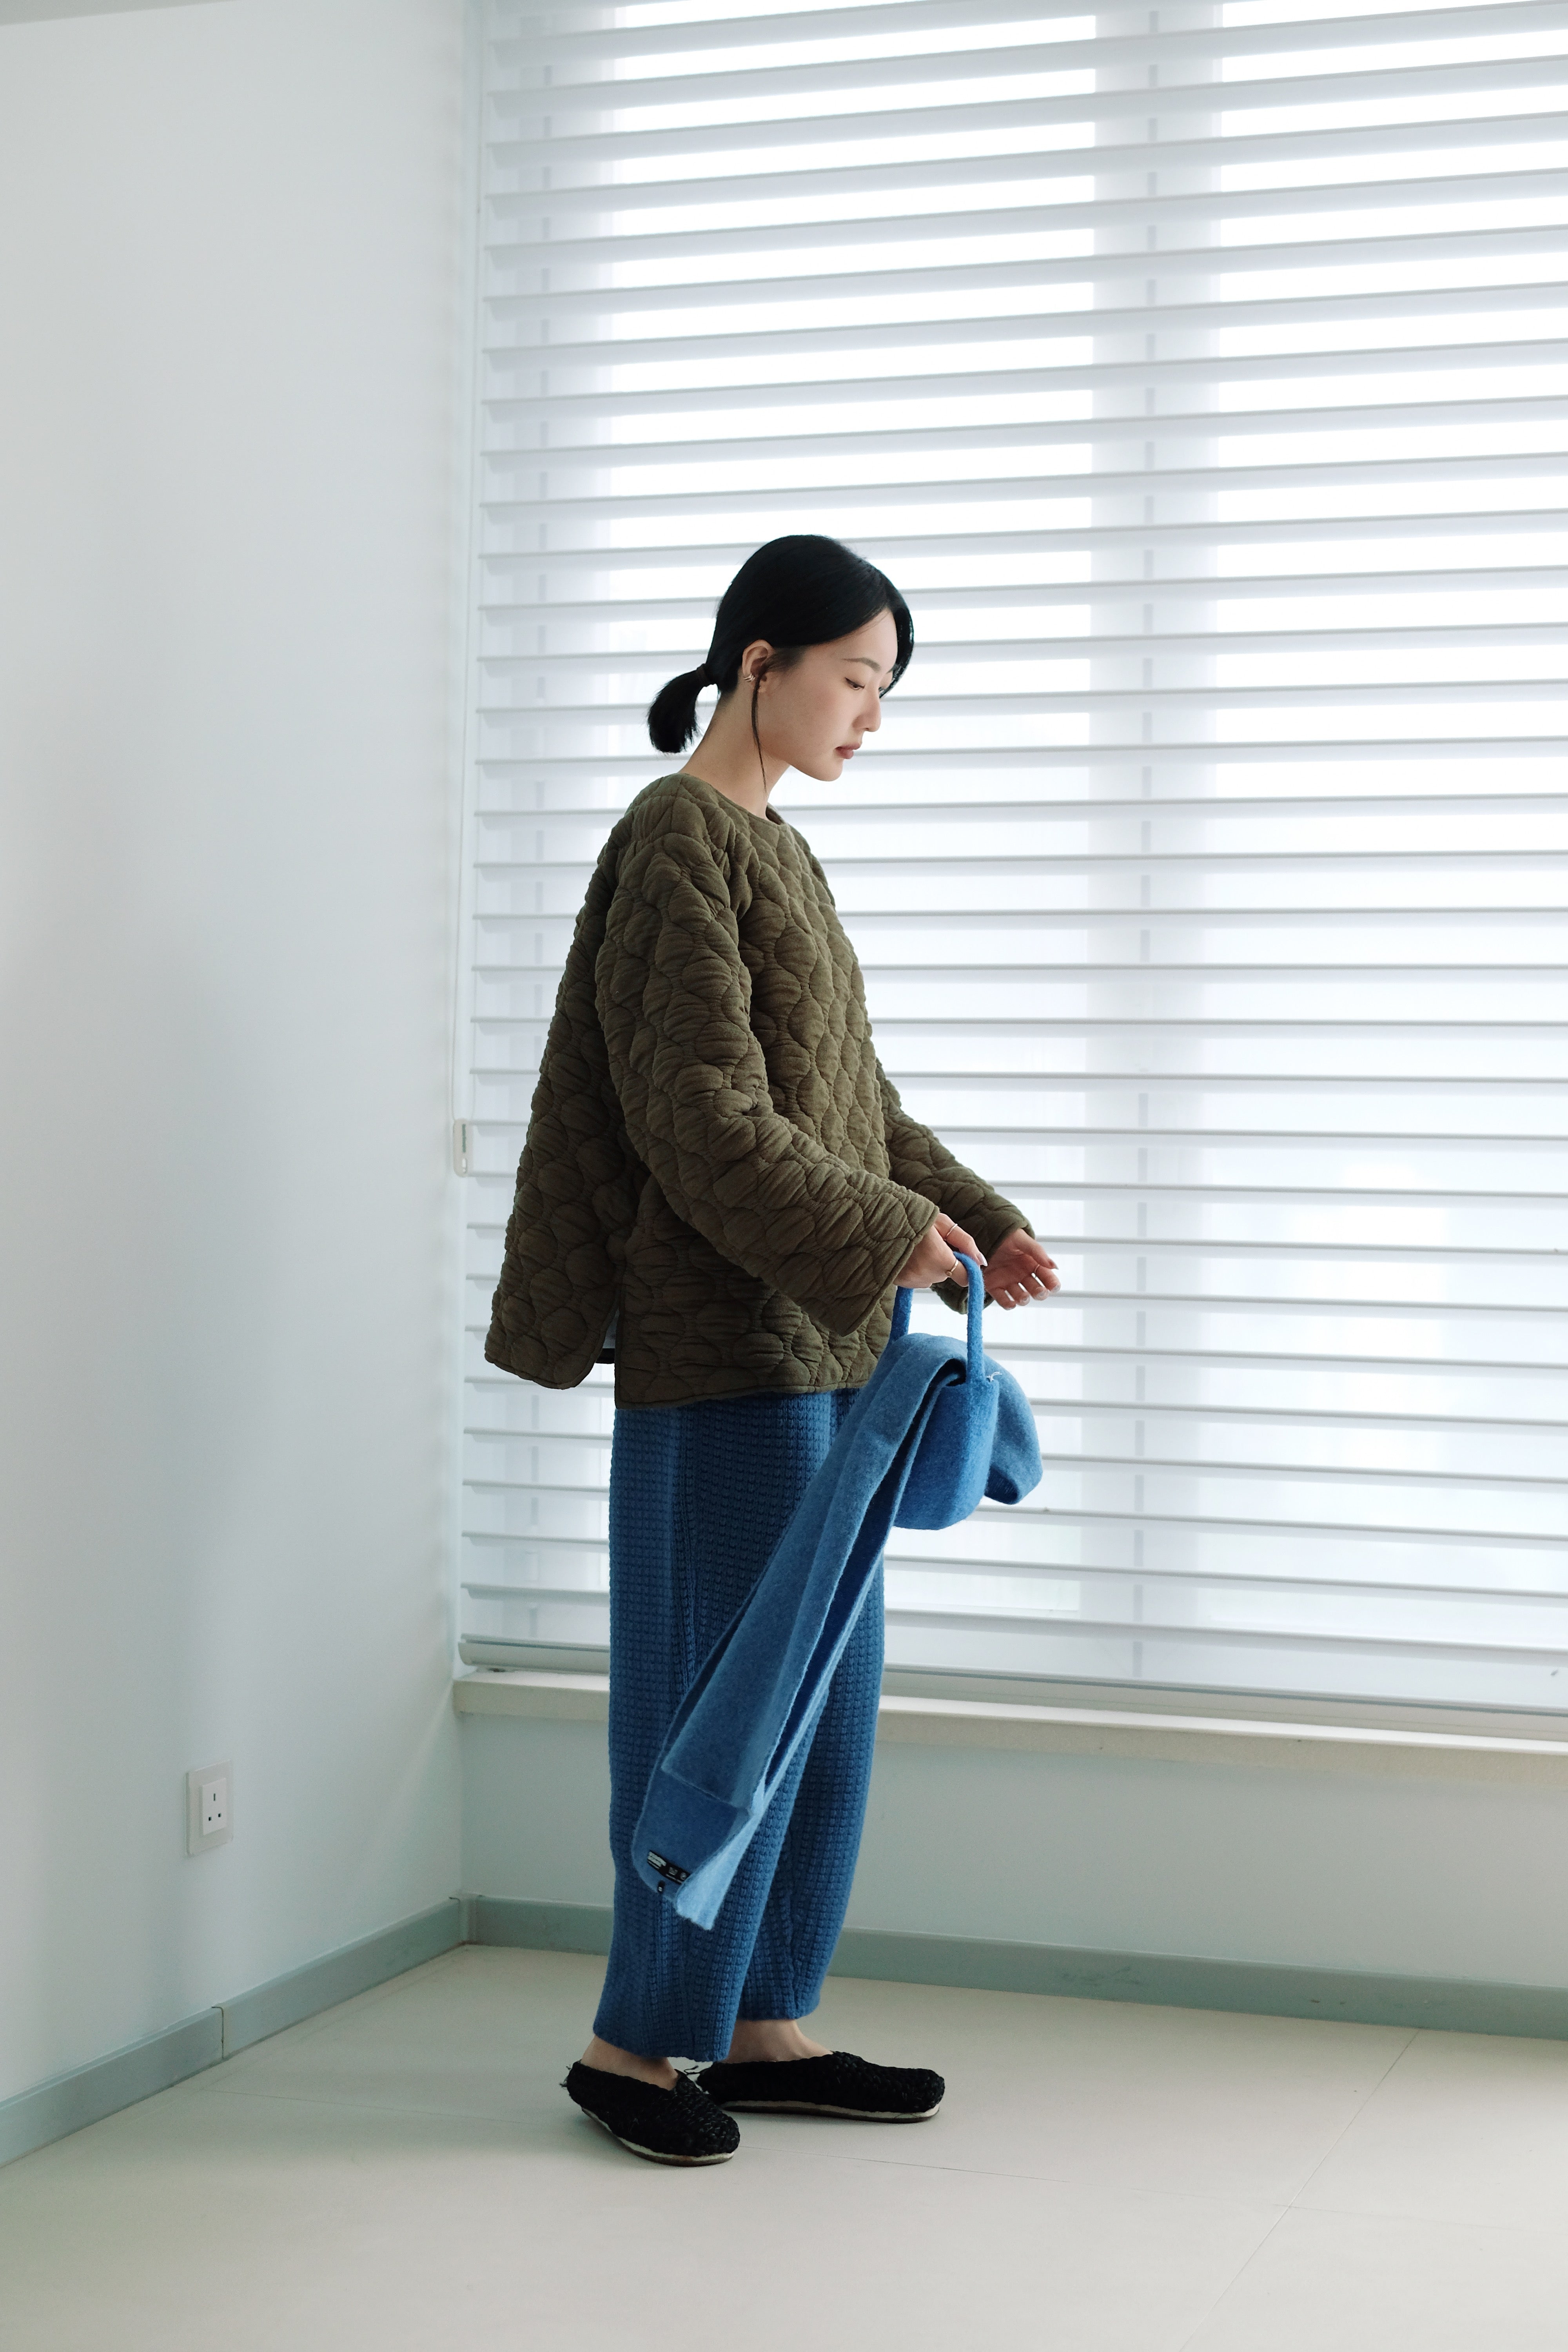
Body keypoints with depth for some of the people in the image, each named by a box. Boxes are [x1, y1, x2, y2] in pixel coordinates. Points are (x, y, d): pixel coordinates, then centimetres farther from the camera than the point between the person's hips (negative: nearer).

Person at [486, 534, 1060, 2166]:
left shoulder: (777, 852, 17)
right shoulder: (677, 844, -12)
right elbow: (703, 1121, -18)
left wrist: (979, 1222, 10)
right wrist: (882, 1234, -17)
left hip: (819, 1345, 10)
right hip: (726, 1349, -9)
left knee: (828, 1695, 12)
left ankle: (761, 2028, 22)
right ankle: (635, 2041, 11)